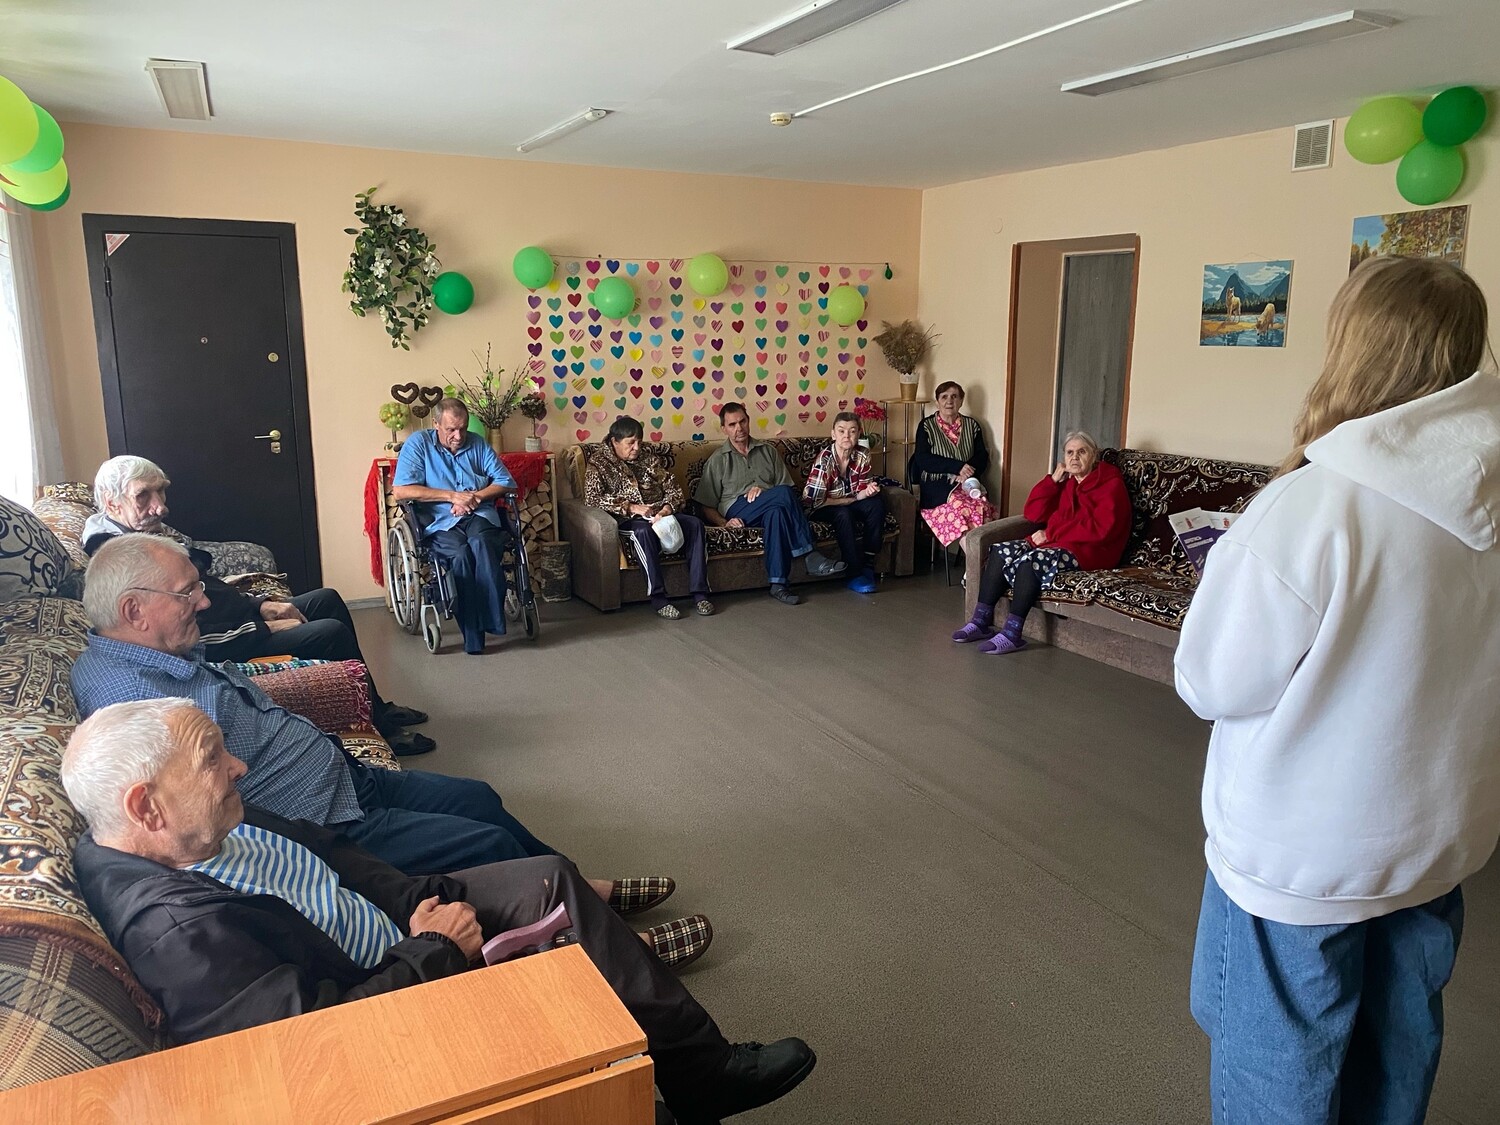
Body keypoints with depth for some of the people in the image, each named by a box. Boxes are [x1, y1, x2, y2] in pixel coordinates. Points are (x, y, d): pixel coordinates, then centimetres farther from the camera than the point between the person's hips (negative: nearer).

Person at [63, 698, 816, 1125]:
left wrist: (416, 897, -4)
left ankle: (703, 1064, 14)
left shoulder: (199, 828, -5)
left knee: (552, 879, 4)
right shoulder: (175, 929, -32)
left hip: (399, 925, 9)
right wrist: (435, 950, -21)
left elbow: (318, 851, 8)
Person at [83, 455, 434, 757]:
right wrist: (263, 630, -21)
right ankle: (381, 730, 1)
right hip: (223, 649, -11)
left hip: (239, 619, 11)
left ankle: (378, 707, 19)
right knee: (332, 633, -17)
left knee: (328, 599, 12)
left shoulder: (153, 530, 6)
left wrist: (260, 605, 3)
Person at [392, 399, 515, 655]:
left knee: (481, 543, -35)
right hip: (440, 523, -2)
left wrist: (474, 497, -7)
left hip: (479, 516, 2)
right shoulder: (418, 443, 5)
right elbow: (400, 490, -7)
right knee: (460, 553, -35)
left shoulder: (477, 443, 15)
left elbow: (505, 482, 11)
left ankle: (493, 620, -36)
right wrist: (452, 496, -10)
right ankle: (473, 637, -32)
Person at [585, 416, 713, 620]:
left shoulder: (649, 458, 17)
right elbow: (592, 498, -12)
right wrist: (631, 507, -20)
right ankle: (658, 599, -35)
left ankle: (699, 593, -24)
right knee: (644, 530, -39)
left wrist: (668, 508, -11)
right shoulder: (598, 463, 3)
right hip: (627, 519, -4)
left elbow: (673, 487, 13)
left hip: (660, 514, 5)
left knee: (694, 523, -23)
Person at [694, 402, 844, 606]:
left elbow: (786, 485, 15)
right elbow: (707, 506, 8)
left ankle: (779, 584, -42)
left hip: (769, 509, 3)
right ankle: (811, 556, -34)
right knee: (783, 494, -34)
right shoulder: (717, 460, 12)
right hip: (736, 511, -3)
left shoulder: (768, 451, 21)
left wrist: (763, 490, -6)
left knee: (777, 512, -39)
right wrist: (724, 523, -12)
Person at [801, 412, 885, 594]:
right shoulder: (824, 461, -24)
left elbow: (861, 492, 1)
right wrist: (853, 498, -21)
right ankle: (855, 574, -26)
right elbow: (815, 500, -26)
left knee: (877, 502, -21)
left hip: (848, 504, 5)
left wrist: (867, 491, -26)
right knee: (844, 514, -35)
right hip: (821, 509, -5)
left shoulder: (862, 457, -9)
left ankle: (868, 564, -17)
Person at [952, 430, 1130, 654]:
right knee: (1002, 550, -16)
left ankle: (1012, 634, -31)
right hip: (1053, 544, 7)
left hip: (1090, 551, -7)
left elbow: (1100, 529, -16)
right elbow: (1033, 514, 10)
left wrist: (1051, 534, -15)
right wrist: (1054, 480, 1)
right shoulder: (1065, 481, 17)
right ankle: (981, 621, -19)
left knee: (1031, 560, -33)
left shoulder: (1111, 484, -3)